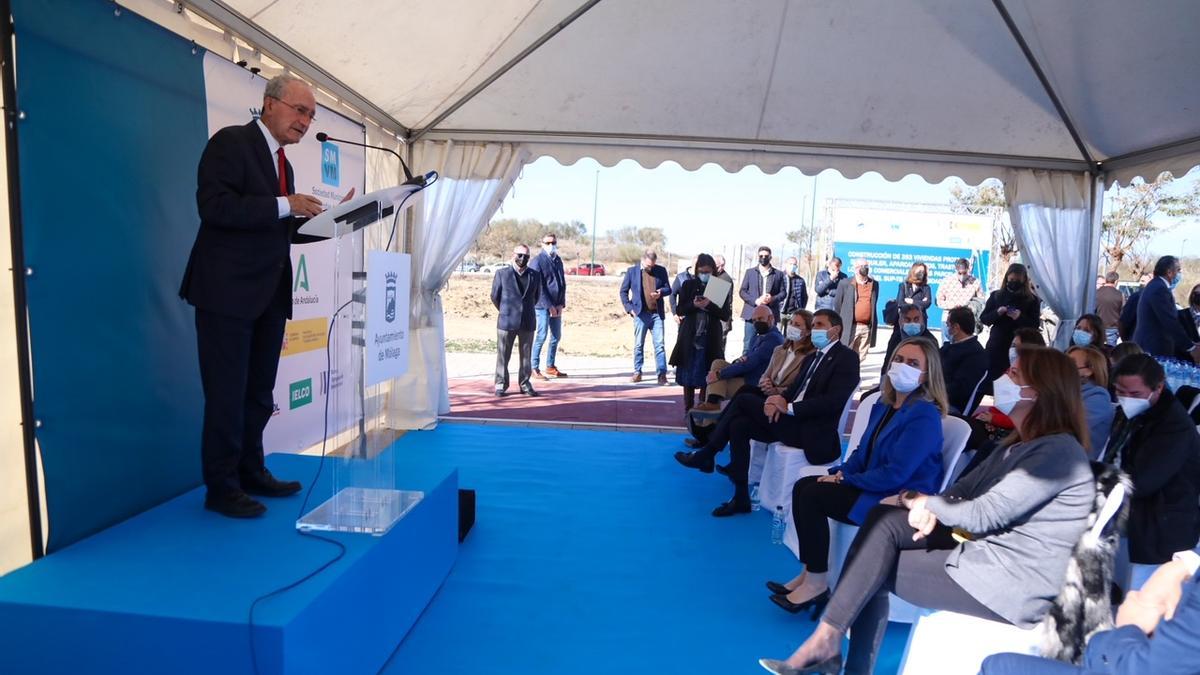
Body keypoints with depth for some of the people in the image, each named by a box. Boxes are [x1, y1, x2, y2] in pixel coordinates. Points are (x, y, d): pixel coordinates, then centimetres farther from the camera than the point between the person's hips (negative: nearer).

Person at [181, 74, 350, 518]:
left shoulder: (282, 163, 17)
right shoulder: (230, 142, -6)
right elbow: (213, 205, -19)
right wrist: (284, 205, -22)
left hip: (269, 296, 8)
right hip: (228, 292, -8)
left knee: (259, 393, 14)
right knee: (227, 394, 0)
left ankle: (251, 472, 26)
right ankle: (221, 488, 12)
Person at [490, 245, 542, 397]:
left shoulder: (535, 275, 5)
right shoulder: (502, 273, 0)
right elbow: (495, 296, 6)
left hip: (528, 322, 2)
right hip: (507, 322, -2)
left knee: (526, 356, 7)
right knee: (503, 355, 3)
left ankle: (525, 384, 17)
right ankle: (501, 385, 12)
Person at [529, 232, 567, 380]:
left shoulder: (558, 260, 13)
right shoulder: (538, 261, -9)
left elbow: (562, 283, 12)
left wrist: (561, 304, 1)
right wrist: (549, 306, -15)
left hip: (557, 307, 7)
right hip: (543, 306, -7)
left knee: (556, 337, 12)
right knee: (541, 336, -5)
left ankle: (550, 367, 23)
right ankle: (535, 368, 4)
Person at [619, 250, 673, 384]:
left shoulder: (661, 270, 6)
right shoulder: (632, 271, 3)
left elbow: (668, 289, 11)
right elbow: (623, 291, 6)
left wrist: (661, 292, -12)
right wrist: (629, 308, -4)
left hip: (657, 313, 1)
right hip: (640, 313, -1)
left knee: (659, 345, -2)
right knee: (638, 345, 5)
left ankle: (662, 374, 0)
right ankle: (637, 373, 15)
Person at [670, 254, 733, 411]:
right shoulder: (688, 285, 5)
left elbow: (726, 314, -2)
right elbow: (680, 310, 3)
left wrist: (710, 305, -19)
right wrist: (694, 305, -16)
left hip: (710, 337, -1)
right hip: (690, 335, 1)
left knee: (706, 375, 1)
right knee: (688, 374, 4)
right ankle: (688, 410, 14)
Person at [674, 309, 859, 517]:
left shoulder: (846, 358, -5)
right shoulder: (812, 358, 21)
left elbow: (833, 402, -18)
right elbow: (794, 391, 14)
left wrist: (789, 408, -20)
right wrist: (780, 400, -10)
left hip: (812, 431, -8)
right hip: (791, 420, 8)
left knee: (744, 400, -15)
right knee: (739, 425, -12)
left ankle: (707, 455, -1)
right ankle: (741, 498, -5)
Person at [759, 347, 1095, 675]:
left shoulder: (1059, 450, -16)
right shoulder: (1021, 446, 16)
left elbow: (984, 514, -22)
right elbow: (961, 491, 10)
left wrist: (923, 502, -6)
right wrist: (929, 507, -13)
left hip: (1013, 583, -9)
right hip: (985, 552, 9)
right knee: (884, 520, -8)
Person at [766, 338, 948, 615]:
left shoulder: (925, 416, -19)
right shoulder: (884, 404, 9)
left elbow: (895, 474, -24)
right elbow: (863, 451, 17)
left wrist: (845, 480, -14)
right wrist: (840, 472, -2)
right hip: (874, 486, 9)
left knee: (813, 496, -19)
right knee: (803, 487, -3)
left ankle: (817, 582, -6)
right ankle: (809, 573, 1)